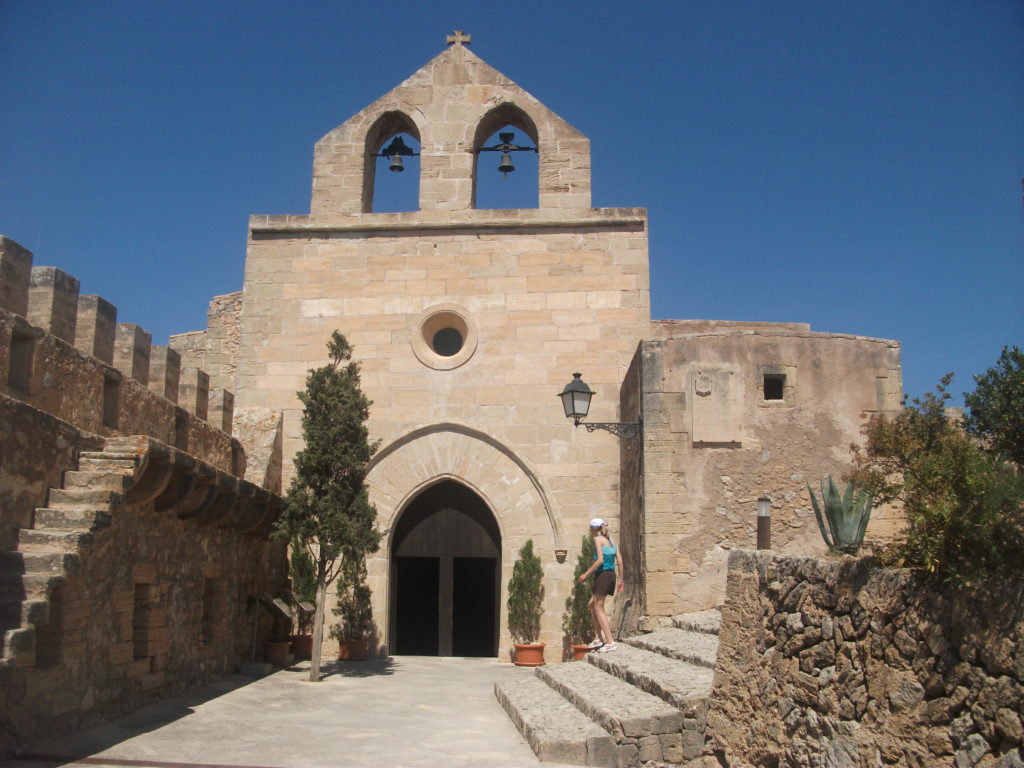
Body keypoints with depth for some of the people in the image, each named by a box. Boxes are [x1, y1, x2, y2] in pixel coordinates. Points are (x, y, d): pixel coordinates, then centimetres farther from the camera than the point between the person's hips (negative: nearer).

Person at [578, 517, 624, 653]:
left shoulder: (598, 539, -7)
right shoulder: (610, 540, 15)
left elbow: (600, 560, -17)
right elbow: (619, 560, 12)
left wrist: (586, 574, -13)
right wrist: (621, 579, 16)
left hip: (603, 574, -8)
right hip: (611, 574, 8)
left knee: (598, 608, -2)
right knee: (592, 605, 18)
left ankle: (610, 642, -6)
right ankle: (600, 639, 21)